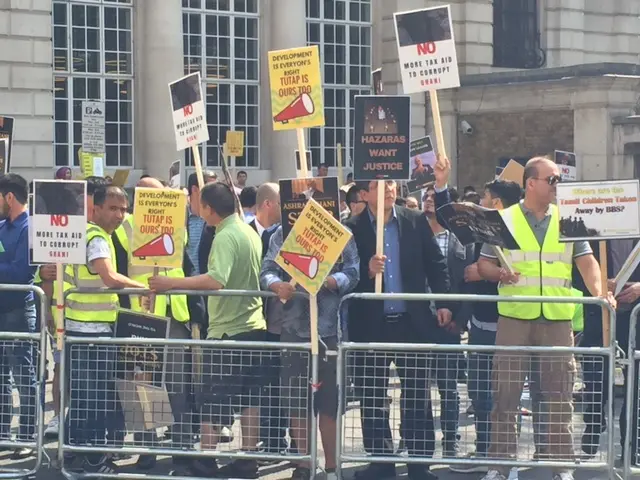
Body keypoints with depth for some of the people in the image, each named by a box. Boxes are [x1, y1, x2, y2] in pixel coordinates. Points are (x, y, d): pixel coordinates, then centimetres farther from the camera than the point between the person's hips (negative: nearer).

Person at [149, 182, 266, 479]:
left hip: (228, 329, -8)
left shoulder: (225, 237, -17)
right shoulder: (250, 232, 10)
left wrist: (172, 283, -32)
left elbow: (217, 280, -31)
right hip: (254, 326, 8)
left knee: (212, 402, -1)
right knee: (249, 399, 10)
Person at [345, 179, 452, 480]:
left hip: (412, 322, 1)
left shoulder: (416, 222, 3)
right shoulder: (352, 229, -3)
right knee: (372, 397, 6)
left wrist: (443, 304, -1)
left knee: (418, 395, 4)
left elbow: (436, 265, 7)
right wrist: (367, 272, -22)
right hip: (371, 325, -1)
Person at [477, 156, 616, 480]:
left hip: (558, 319, 1)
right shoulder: (503, 220, 6)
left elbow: (586, 262, 7)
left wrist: (598, 292, -11)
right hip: (514, 317, -1)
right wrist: (499, 273, -14)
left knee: (559, 394, 3)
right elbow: (484, 264, 8)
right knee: (505, 393, 0)